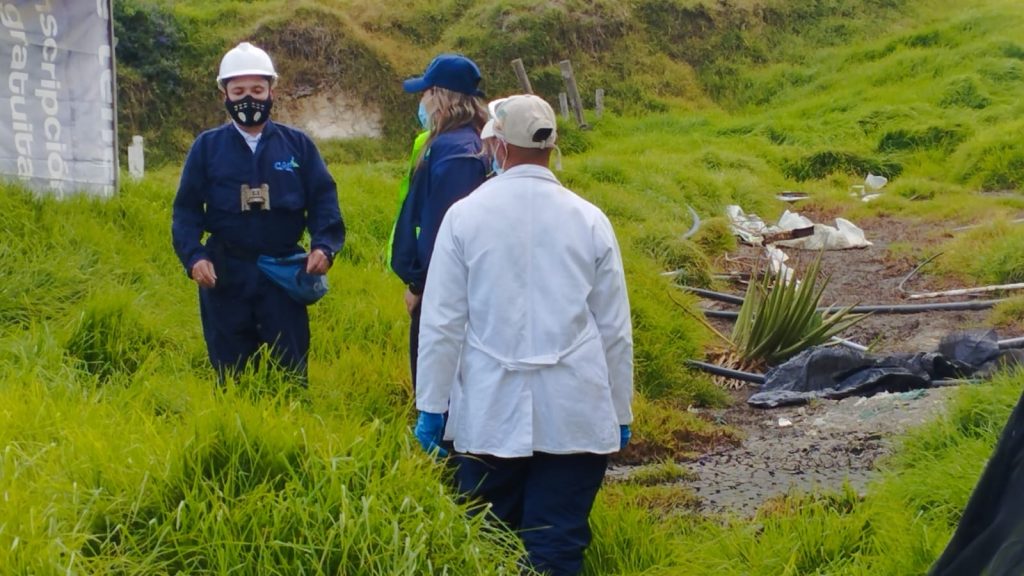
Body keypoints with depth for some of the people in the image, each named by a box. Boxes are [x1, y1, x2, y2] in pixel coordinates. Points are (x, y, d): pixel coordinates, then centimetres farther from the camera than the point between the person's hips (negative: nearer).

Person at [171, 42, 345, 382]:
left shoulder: (297, 145, 4)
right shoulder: (207, 147, 4)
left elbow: (323, 200, 1)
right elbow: (186, 210, 2)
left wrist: (324, 245, -17)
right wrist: (193, 256, -14)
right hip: (224, 276, 0)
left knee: (292, 375, 3)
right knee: (230, 377, 9)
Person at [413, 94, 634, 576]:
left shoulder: (465, 215, -2)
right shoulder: (589, 220, 2)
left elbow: (441, 322, -2)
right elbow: (615, 329, 6)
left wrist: (431, 408, 5)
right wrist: (620, 413, 16)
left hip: (490, 414, 0)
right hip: (574, 416, 1)